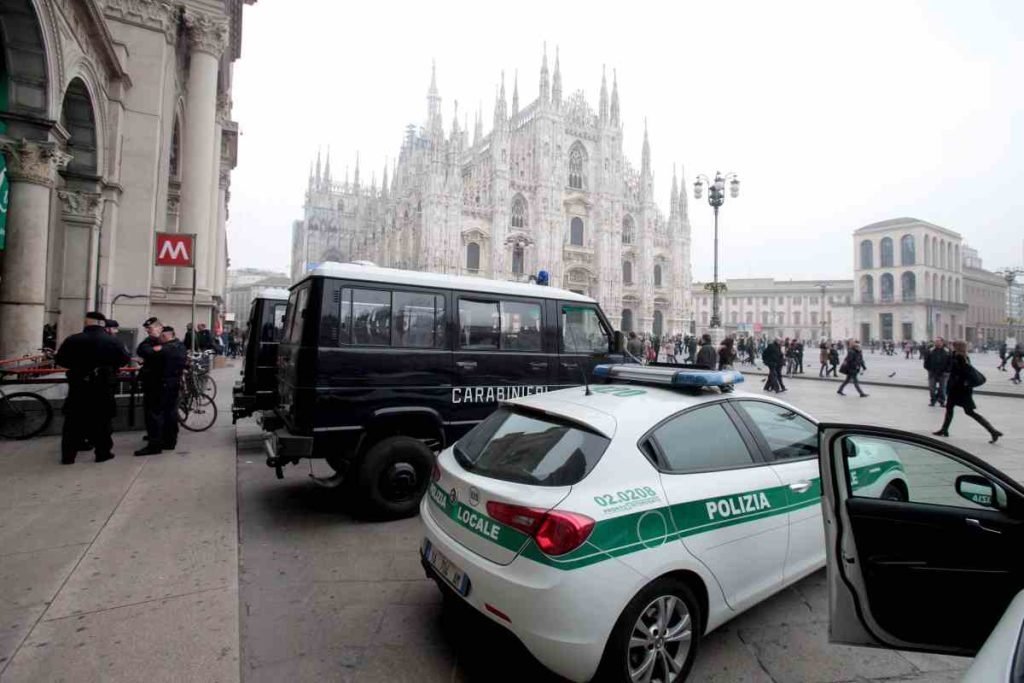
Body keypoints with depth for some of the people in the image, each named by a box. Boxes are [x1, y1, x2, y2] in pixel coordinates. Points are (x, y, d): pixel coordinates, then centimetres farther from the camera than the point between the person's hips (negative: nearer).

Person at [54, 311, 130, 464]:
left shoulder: (73, 339, -3)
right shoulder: (113, 342, -6)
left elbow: (60, 360, 0)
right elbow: (124, 360, -1)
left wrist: (76, 365, 17)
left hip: (78, 385, 1)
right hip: (104, 386, -1)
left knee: (73, 419, 10)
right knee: (102, 419, 8)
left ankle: (68, 455, 12)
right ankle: (103, 452, 11)